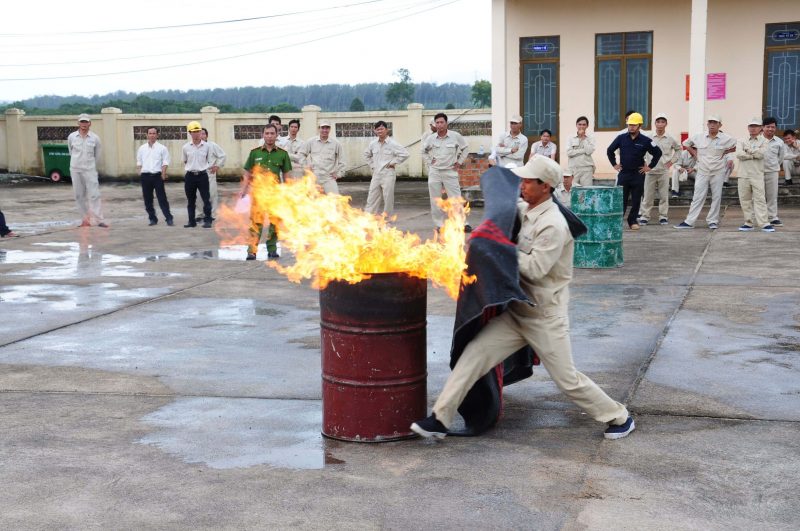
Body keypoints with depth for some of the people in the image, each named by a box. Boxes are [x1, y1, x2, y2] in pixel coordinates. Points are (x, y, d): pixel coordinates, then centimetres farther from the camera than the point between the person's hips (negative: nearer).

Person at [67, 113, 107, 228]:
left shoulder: (95, 138, -2)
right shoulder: (71, 137, 1)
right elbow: (71, 152, 16)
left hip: (90, 170, -2)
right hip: (76, 170, 2)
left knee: (94, 195, -8)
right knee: (79, 196, 4)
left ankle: (100, 220, -9)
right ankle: (85, 220, 11)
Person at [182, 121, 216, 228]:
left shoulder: (206, 146, 0)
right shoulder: (186, 147, 3)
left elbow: (211, 161, 8)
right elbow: (184, 161, 15)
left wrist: (214, 166, -3)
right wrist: (189, 168, 12)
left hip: (202, 175, -2)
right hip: (190, 176, 2)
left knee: (206, 199, -3)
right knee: (191, 200, 8)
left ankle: (207, 221, 2)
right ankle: (192, 221, 16)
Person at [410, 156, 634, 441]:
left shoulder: (553, 225, -20)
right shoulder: (524, 211, 5)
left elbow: (534, 268, -25)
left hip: (545, 318, -7)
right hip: (516, 312, 8)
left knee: (568, 380, 3)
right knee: (474, 354, -4)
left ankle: (619, 417, 25)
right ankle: (440, 419, -2)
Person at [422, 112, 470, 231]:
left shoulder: (455, 136, -4)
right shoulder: (431, 139, 1)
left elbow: (464, 148, 12)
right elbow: (424, 151, 19)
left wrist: (460, 162, 6)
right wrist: (429, 162, 9)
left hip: (450, 171, -2)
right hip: (434, 172, 2)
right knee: (435, 201, 4)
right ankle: (439, 225, 12)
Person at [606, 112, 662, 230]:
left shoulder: (645, 141, -3)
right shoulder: (621, 138, 2)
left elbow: (658, 153, 7)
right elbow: (609, 150, 15)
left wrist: (650, 166, 4)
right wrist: (614, 164, 10)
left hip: (638, 175, -1)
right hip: (623, 173, 1)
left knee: (636, 200, 4)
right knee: (621, 199, 0)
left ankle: (633, 221, 14)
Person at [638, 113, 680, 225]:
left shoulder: (670, 139, 3)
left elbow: (678, 149, 20)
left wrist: (672, 160, 10)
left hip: (664, 171, 1)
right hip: (650, 170, -1)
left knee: (664, 196, 5)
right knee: (648, 196, 0)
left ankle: (663, 216, 13)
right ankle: (644, 216, 7)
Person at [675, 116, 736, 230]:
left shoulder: (725, 139, -4)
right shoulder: (699, 137, 1)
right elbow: (686, 143, 15)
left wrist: (725, 152, -2)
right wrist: (694, 153, 6)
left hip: (718, 172, 0)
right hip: (702, 172, 0)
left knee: (716, 197, 4)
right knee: (698, 197, -2)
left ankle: (712, 221, 14)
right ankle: (689, 222, -3)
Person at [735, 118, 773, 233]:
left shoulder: (763, 141, 8)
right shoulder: (741, 141, 12)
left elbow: (761, 153, -11)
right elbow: (739, 154, -6)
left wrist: (748, 150, -3)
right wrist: (754, 155, -8)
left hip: (757, 175, -2)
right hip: (743, 174, 2)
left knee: (760, 199, -7)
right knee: (745, 199, 4)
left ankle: (764, 224, -11)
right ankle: (748, 223, 10)